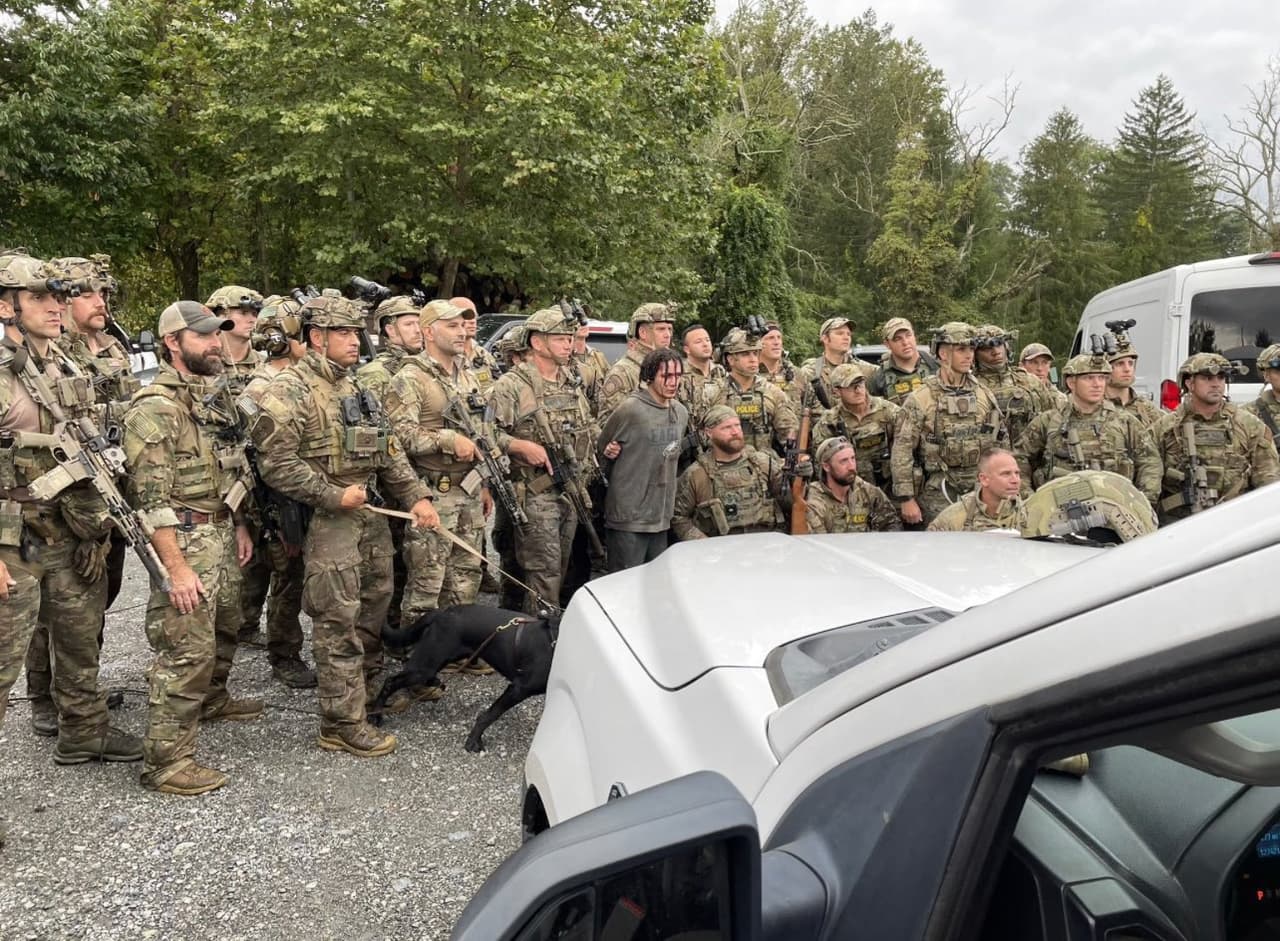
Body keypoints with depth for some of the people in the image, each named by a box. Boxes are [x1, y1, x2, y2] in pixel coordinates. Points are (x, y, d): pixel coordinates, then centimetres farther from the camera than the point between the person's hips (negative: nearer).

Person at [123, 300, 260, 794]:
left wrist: (239, 526, 17)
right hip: (186, 540, -9)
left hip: (222, 533, 9)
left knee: (224, 628, 24)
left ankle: (212, 699, 47)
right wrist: (176, 567, -23)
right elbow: (151, 497, -21)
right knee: (186, 649, -7)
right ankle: (166, 761, 2)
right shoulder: (155, 407, -17)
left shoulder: (213, 395, 11)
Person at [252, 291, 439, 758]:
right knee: (338, 627, -3)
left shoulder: (355, 389, 15)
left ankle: (365, 698, 33)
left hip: (372, 516, 8)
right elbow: (275, 462, -18)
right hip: (327, 524, -8)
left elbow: (389, 451, 16)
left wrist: (416, 496, 4)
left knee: (373, 614, 17)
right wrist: (334, 496, -17)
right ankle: (342, 725, 7)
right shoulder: (290, 390, -11)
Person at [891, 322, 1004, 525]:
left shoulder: (985, 395, 10)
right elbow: (901, 452, -9)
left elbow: (1000, 445, 16)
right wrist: (906, 499, -12)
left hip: (981, 492, 4)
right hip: (937, 495, -4)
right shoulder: (920, 399, -6)